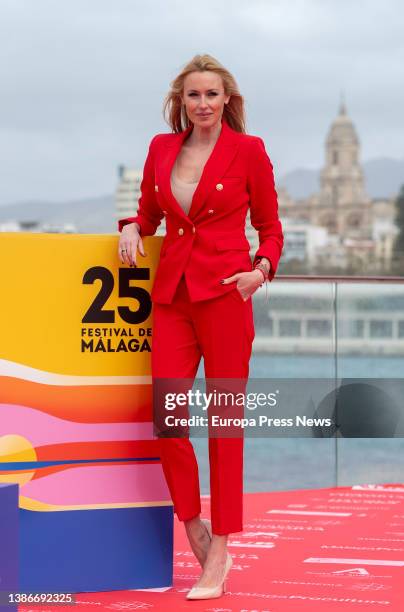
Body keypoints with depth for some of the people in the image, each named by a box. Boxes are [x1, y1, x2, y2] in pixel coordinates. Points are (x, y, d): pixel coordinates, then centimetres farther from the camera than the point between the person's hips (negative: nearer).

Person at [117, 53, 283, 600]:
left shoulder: (248, 150, 0)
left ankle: (219, 554, 7)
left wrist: (262, 269, -12)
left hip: (225, 293, -4)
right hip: (173, 294, 4)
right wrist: (132, 228, 1)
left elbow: (270, 227, 6)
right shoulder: (161, 149, 11)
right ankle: (197, 532, 18)